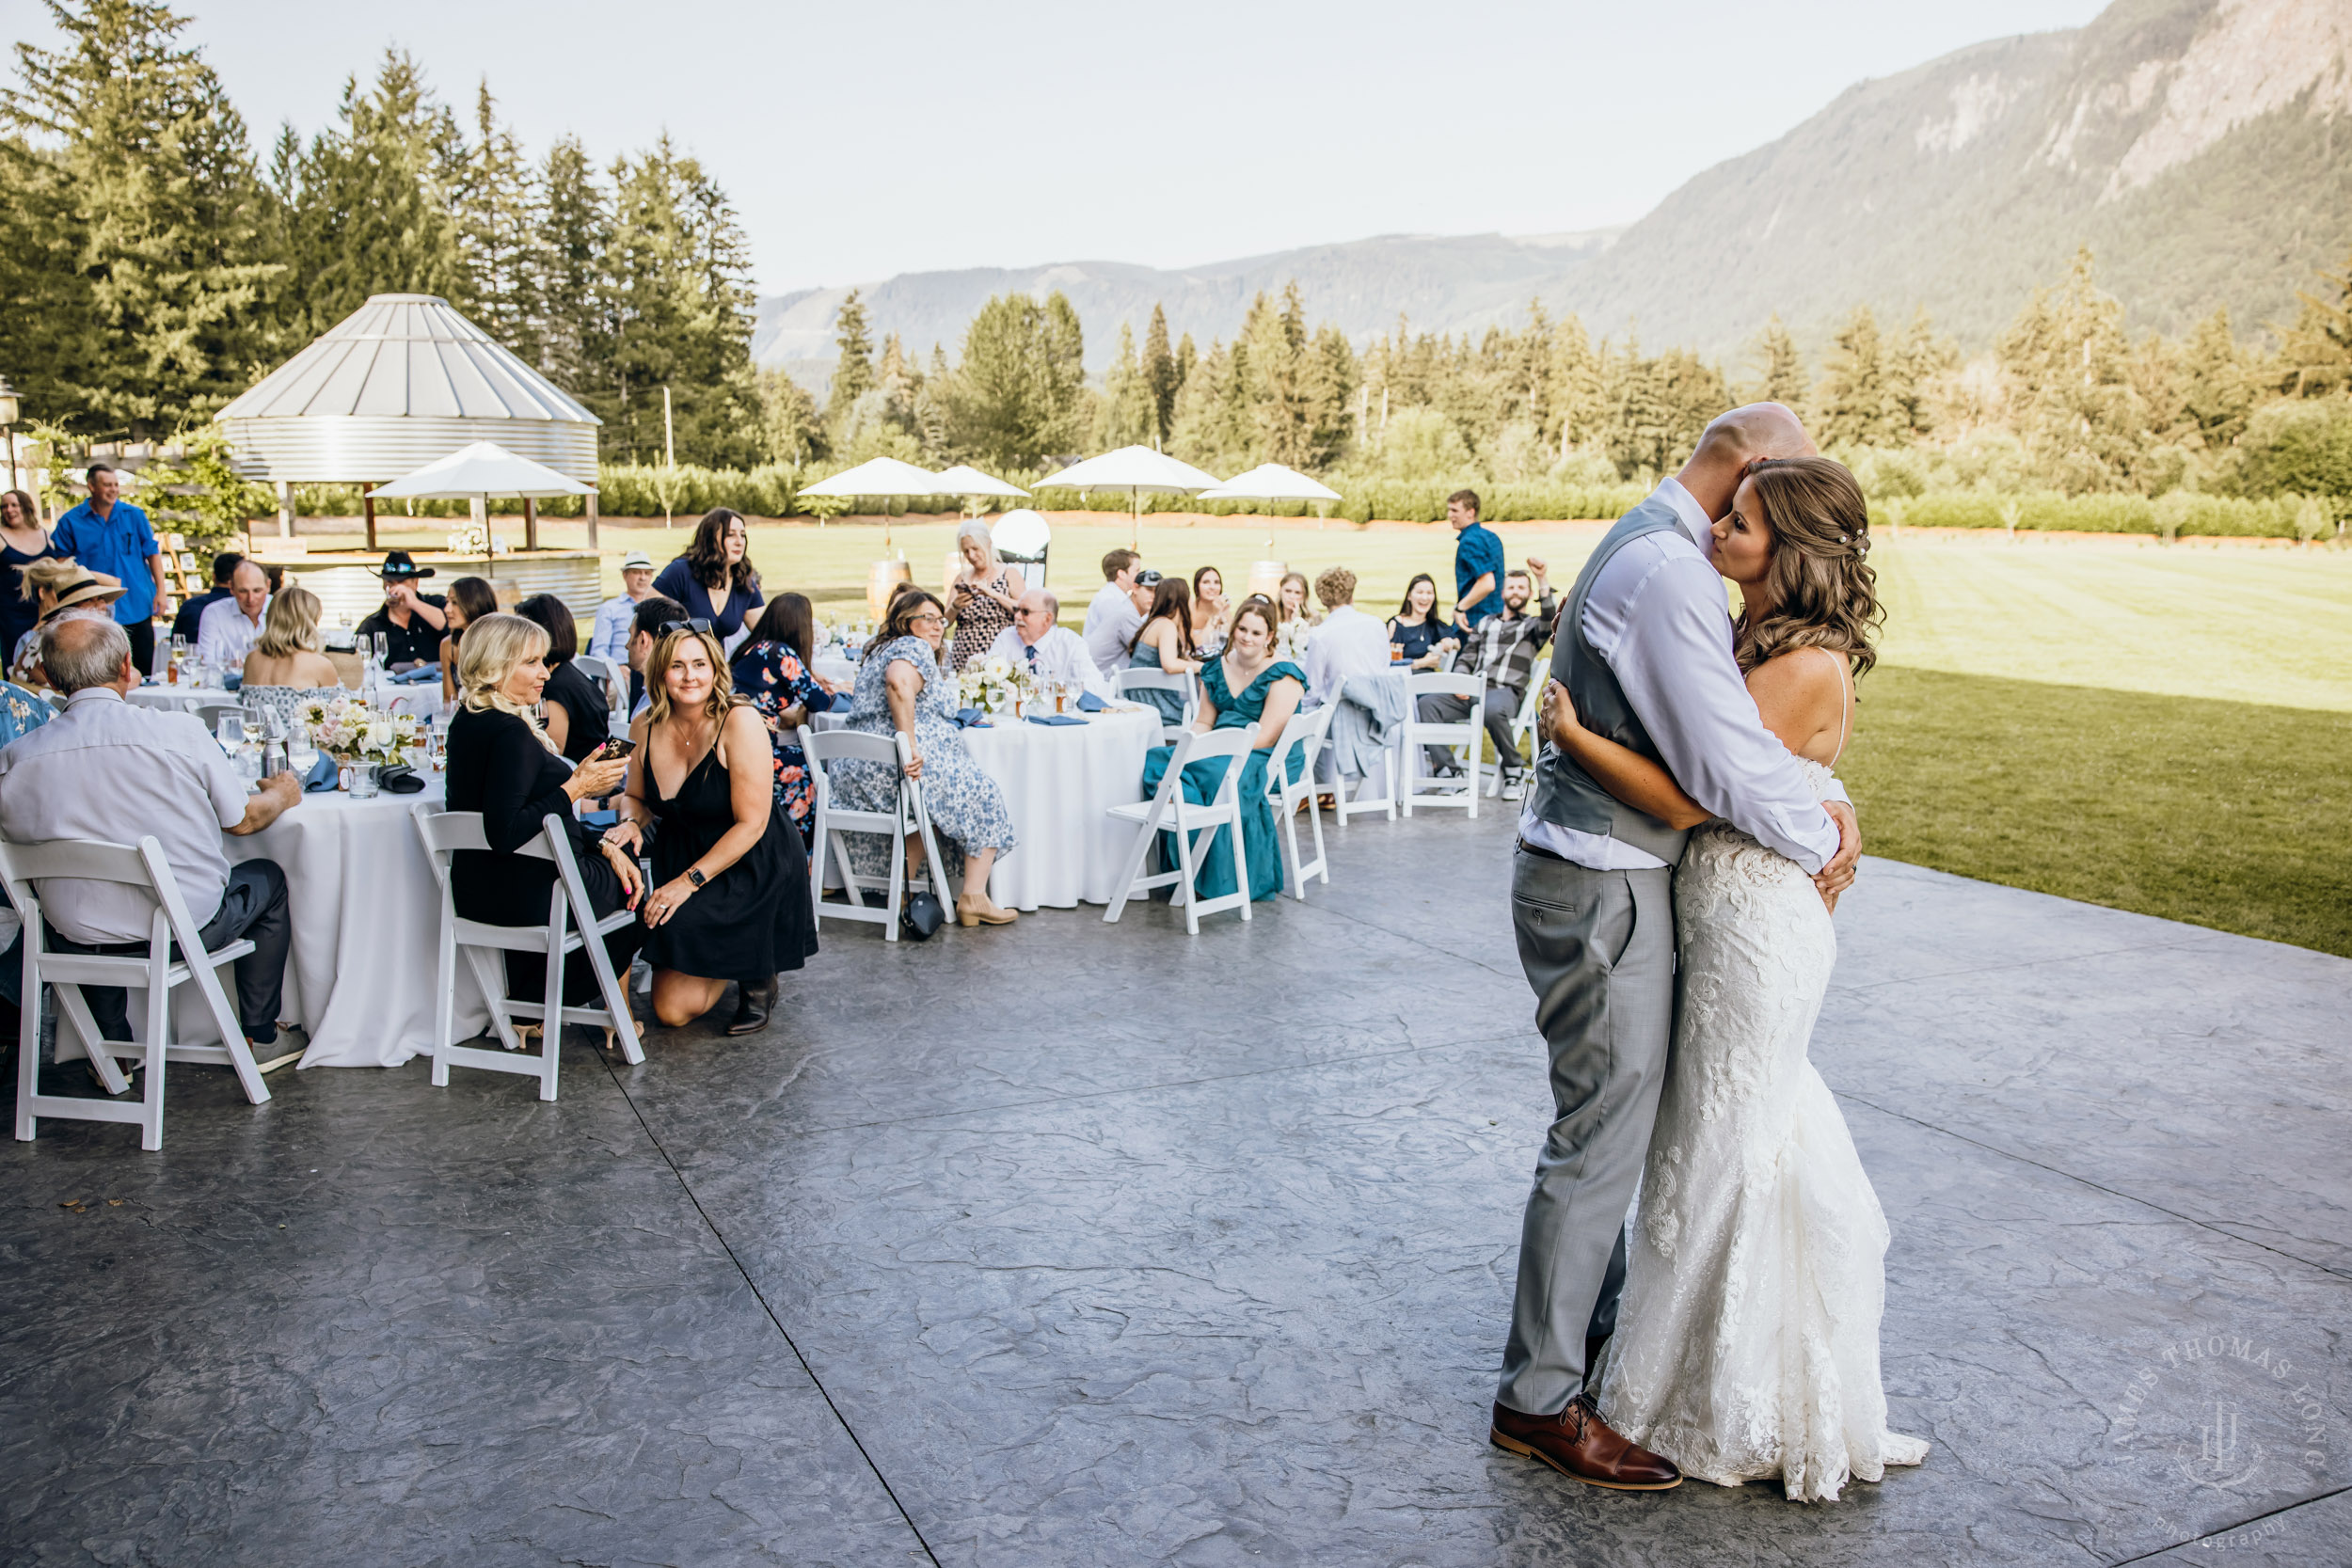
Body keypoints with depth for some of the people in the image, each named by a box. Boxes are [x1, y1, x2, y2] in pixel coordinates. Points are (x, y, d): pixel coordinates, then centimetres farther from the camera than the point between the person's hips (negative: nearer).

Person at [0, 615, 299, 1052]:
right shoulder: (180, 731, -18)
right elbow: (242, 820, -4)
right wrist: (282, 793, 19)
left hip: (81, 941, 3)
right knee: (268, 877, 26)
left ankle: (113, 1046, 38)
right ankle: (259, 1036, 33)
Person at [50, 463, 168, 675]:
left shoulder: (134, 515, 4)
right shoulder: (70, 522, 0)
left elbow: (152, 553, 7)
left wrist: (161, 591, 0)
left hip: (138, 607, 1)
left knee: (145, 669, 8)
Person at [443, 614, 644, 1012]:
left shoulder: (470, 720, 8)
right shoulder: (510, 733, -24)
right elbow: (504, 833, -31)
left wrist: (603, 843, 6)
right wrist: (575, 788, -24)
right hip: (527, 896, -9)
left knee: (621, 863, 27)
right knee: (633, 885, 18)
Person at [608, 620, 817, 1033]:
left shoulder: (740, 722, -18)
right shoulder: (645, 728, -2)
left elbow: (751, 824, -19)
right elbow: (637, 797, 16)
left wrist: (691, 880, -23)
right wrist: (631, 822, -8)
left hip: (755, 868, -4)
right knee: (671, 1009, -7)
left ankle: (758, 977, 2)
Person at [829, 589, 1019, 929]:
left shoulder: (880, 651, 24)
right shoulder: (915, 648, -5)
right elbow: (899, 681, -28)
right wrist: (910, 743, -29)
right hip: (905, 762, -9)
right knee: (983, 798, 8)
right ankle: (974, 898, 2)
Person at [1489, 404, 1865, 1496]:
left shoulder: (1647, 549, 14)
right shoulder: (1668, 569, -20)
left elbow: (1721, 704, 16)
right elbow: (1722, 757, -25)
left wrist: (1820, 793, 0)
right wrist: (1818, 837, -7)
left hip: (1595, 872, 11)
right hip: (1600, 886, -11)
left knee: (1617, 1111, 22)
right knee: (1602, 1135, -1)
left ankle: (1593, 1321, 39)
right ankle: (1539, 1399, 12)